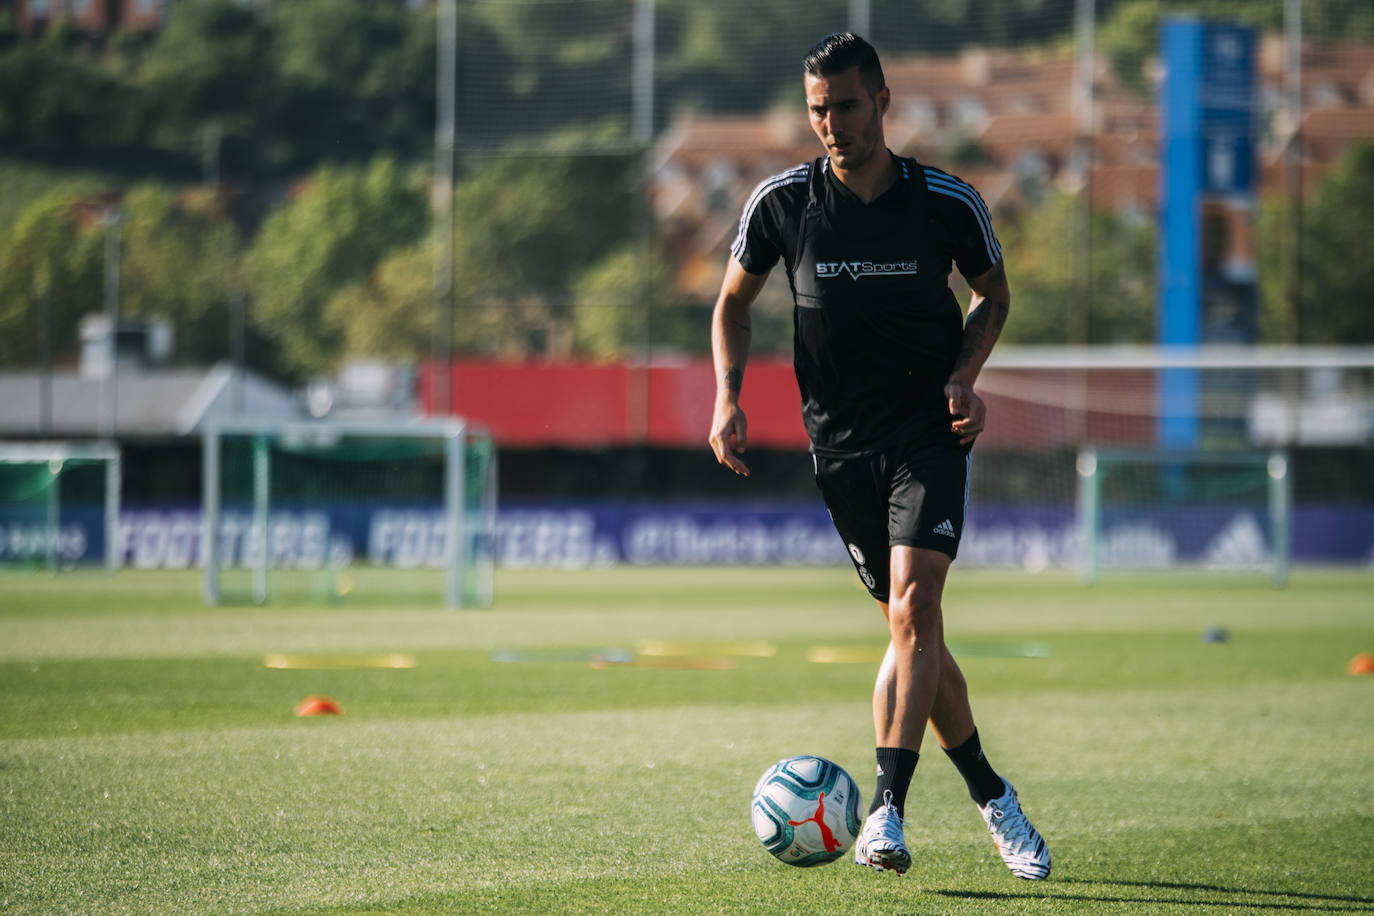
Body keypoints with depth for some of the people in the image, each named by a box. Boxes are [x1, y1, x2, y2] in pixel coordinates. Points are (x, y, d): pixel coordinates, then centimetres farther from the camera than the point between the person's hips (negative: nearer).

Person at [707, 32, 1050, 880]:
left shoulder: (948, 203, -6)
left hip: (931, 429, -2)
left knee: (915, 604, -20)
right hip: (841, 443, 2)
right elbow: (734, 301, 12)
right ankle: (991, 794, 22)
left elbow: (993, 293, 12)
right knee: (910, 623, 5)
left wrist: (964, 376, -5)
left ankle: (888, 811, -23)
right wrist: (729, 397, -3)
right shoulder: (781, 202, -4)